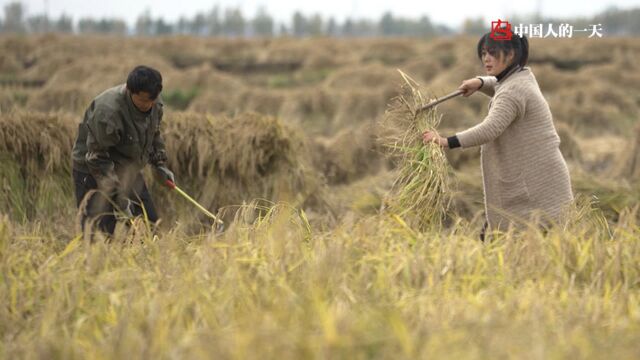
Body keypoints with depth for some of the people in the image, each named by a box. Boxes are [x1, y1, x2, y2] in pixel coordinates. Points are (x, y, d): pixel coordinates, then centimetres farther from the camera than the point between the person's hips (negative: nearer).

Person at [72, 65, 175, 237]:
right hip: (93, 172, -7)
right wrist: (119, 196, -25)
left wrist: (160, 164, 10)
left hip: (128, 171, 8)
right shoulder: (107, 112, -31)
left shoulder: (154, 104, -7)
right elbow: (97, 158, -26)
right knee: (99, 235, -14)